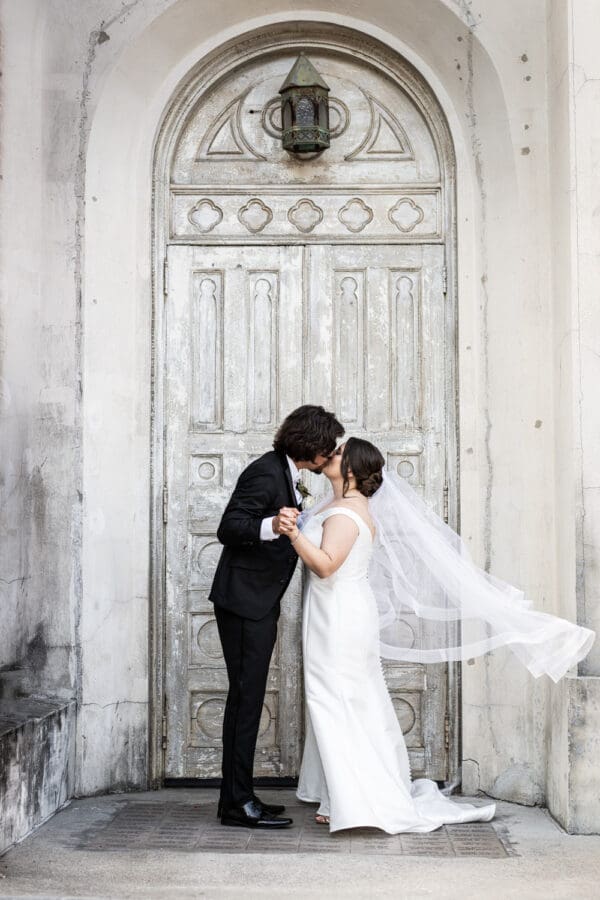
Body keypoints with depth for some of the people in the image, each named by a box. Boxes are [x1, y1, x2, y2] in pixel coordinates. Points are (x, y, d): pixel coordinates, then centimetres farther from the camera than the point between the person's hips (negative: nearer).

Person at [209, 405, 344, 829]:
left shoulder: (286, 475, 14)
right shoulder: (266, 472, -16)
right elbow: (229, 528, -24)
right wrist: (271, 526, -39)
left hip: (260, 604, 10)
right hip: (244, 601, -10)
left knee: (247, 699, 12)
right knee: (247, 697, -6)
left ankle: (239, 795, 20)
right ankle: (238, 802, 0)